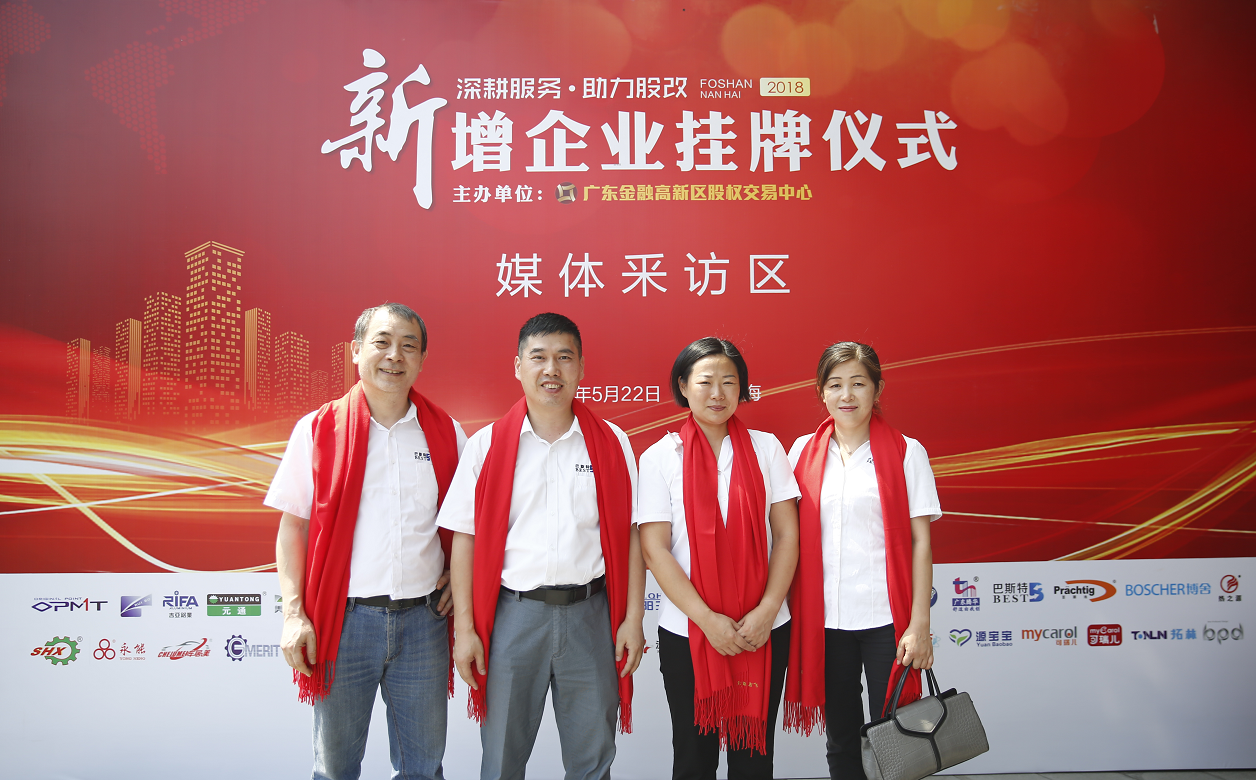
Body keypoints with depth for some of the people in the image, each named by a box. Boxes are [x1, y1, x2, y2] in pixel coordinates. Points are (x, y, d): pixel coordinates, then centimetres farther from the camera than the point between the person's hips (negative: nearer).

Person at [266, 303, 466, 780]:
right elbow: (292, 527, 1)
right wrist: (294, 614, -6)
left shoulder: (447, 435, 5)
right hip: (343, 618, -1)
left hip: (423, 618, 2)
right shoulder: (317, 430, 0)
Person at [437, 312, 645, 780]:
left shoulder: (611, 444, 3)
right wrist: (465, 628, -3)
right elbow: (465, 540, 1)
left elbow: (630, 535, 4)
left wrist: (633, 618, 0)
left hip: (590, 613, 1)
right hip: (512, 613, 0)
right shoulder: (487, 445, 1)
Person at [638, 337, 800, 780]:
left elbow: (787, 534, 2)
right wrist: (707, 619, -12)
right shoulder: (660, 457, -1)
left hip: (764, 630, 1)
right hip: (688, 633, -1)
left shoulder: (766, 448, 4)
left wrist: (767, 611, -9)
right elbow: (654, 549, -6)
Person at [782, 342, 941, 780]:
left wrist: (919, 624, -7)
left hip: (885, 617, -2)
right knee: (841, 741, 13)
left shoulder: (906, 453, -1)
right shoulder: (804, 452, 6)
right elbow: (790, 535, 9)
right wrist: (792, 610, 3)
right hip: (824, 618, 2)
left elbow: (920, 542, -2)